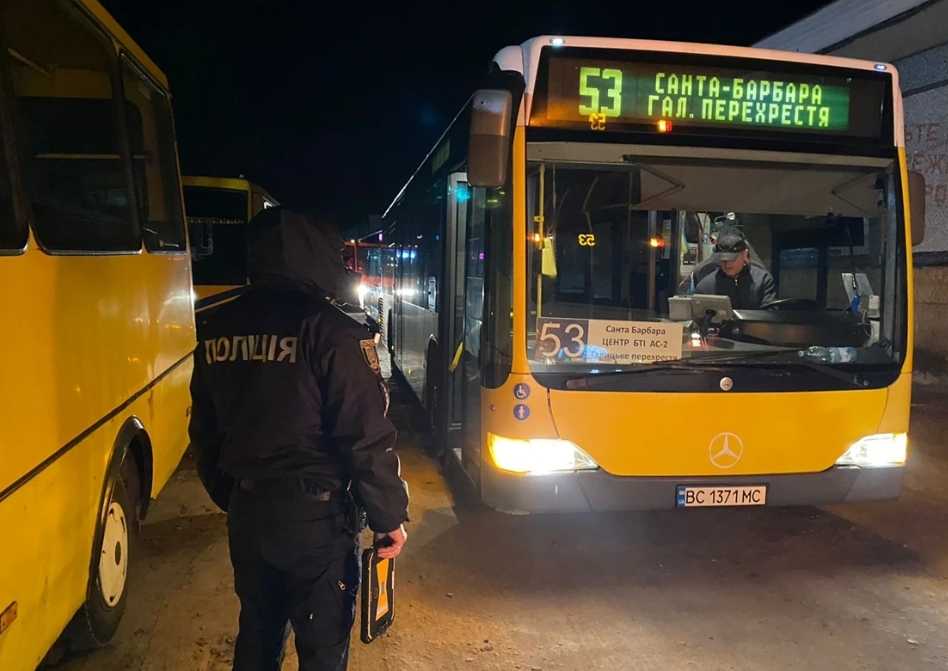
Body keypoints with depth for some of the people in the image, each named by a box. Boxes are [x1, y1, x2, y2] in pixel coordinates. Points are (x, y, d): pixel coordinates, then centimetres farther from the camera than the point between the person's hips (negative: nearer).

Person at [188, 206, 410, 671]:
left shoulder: (217, 330, 2)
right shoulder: (332, 332, -18)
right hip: (314, 518, -6)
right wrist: (391, 517, -5)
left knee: (257, 632, 23)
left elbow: (204, 432, 11)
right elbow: (368, 440, -17)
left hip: (245, 514, 6)